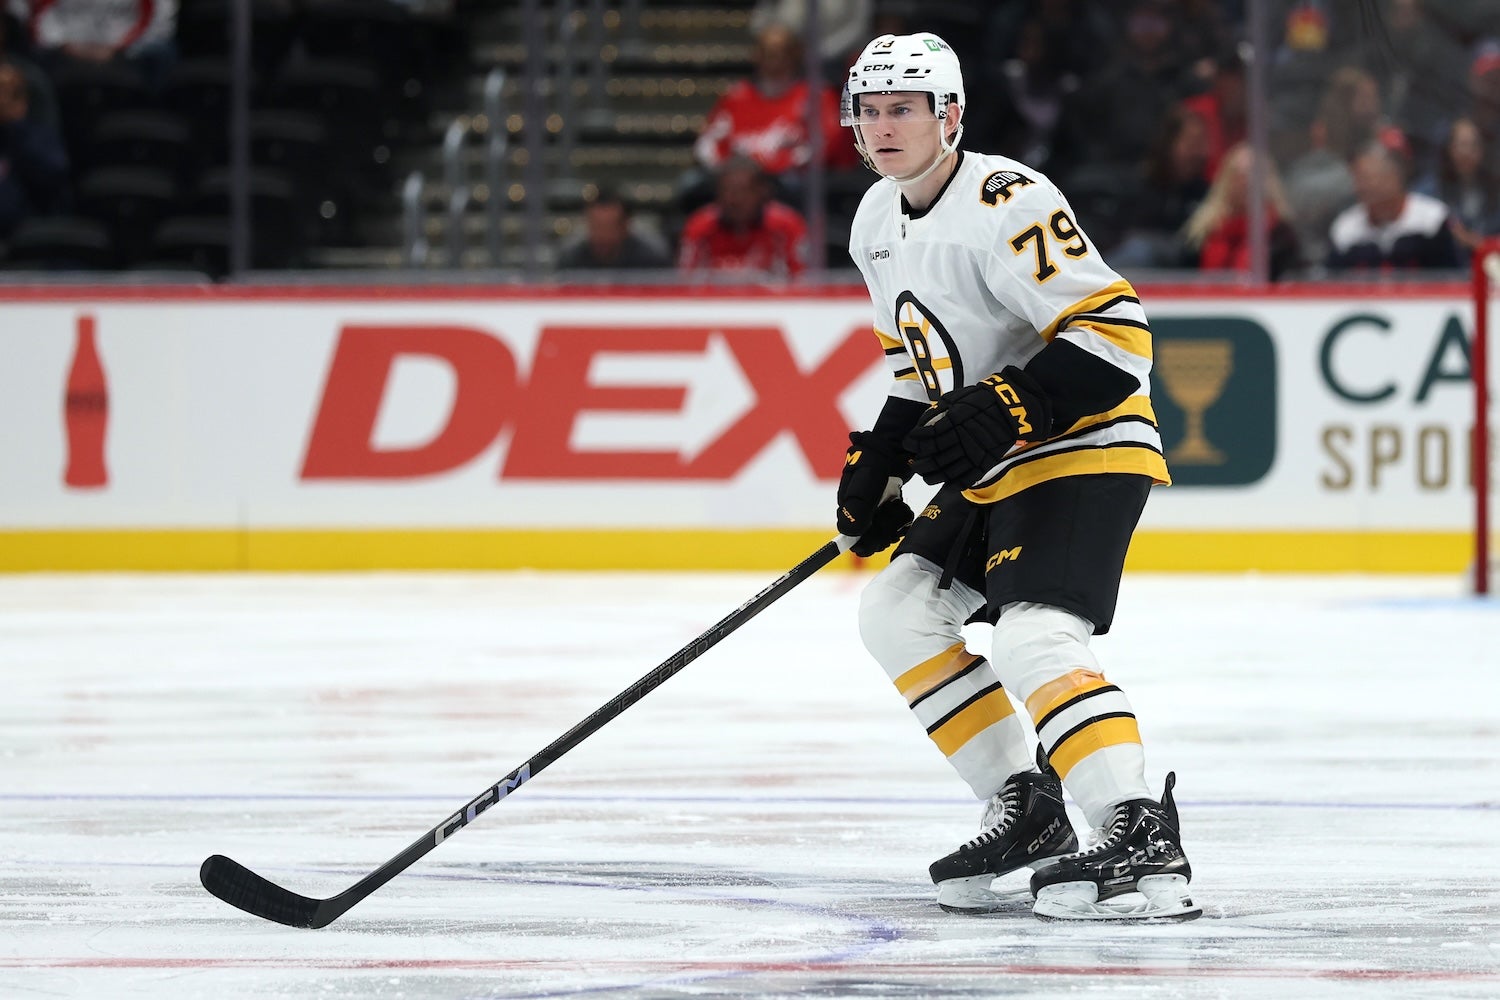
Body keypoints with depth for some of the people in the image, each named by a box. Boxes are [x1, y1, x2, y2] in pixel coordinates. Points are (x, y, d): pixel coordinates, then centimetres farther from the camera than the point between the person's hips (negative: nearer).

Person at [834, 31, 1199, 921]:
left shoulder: (1005, 204, -21)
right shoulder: (880, 223, 9)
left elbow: (1115, 333, -26)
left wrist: (1003, 414, -30)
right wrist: (879, 461, 12)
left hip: (1085, 449, -11)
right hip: (994, 471, 11)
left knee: (1034, 636, -27)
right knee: (900, 611, 10)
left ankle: (1146, 845, -35)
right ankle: (1029, 813, 12)